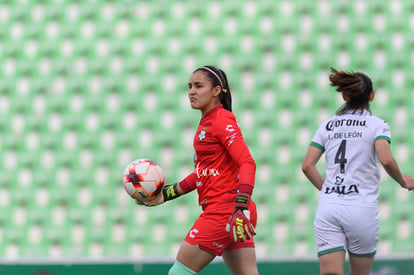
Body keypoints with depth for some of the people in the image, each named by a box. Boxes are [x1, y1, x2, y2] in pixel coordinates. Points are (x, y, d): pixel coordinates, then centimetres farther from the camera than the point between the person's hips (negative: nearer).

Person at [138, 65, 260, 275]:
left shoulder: (222, 120, -9)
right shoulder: (206, 123, 18)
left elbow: (247, 163, -19)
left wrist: (241, 208, -29)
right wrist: (166, 194, 24)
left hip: (224, 210, -9)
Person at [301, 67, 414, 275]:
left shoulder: (328, 125, 13)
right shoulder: (376, 125, 1)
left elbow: (307, 166, 8)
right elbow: (386, 159, -15)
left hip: (327, 209, 3)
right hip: (361, 210, -3)